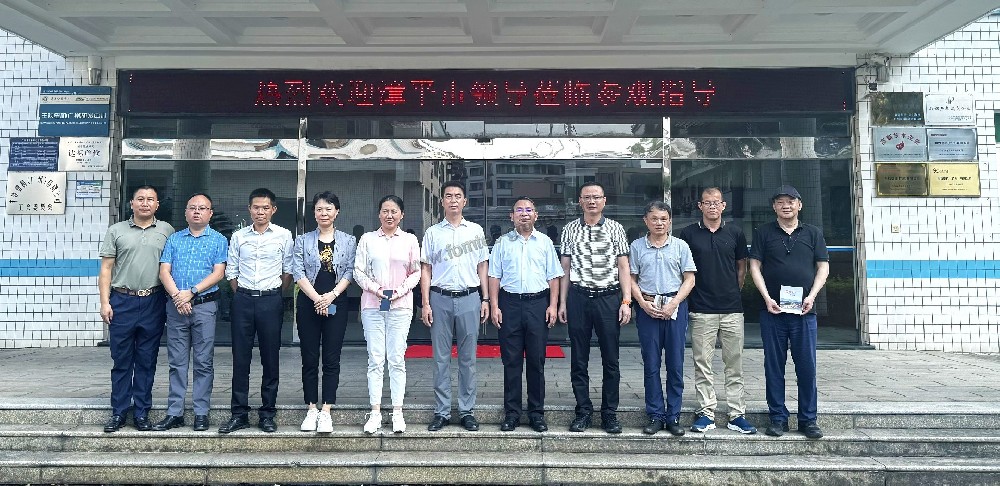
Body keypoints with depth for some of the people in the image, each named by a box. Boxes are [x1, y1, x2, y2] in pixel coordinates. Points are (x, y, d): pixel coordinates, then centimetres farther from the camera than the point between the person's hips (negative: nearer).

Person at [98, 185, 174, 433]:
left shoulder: (167, 230, 7)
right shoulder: (116, 231, 7)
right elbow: (106, 269, 5)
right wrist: (105, 302, -3)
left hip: (153, 303, 0)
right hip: (122, 301, 0)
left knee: (147, 362, 7)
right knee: (121, 361, 6)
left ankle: (142, 413, 16)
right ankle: (118, 412, 16)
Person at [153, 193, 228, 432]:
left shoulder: (219, 240, 5)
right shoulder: (174, 239, 12)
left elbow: (218, 273, -5)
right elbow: (164, 271, 3)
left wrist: (192, 292, -15)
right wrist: (177, 296, -12)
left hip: (205, 306, -2)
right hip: (176, 306, 3)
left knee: (203, 363, 2)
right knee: (177, 362, 7)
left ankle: (201, 413, 9)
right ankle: (174, 413, 13)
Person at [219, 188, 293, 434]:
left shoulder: (283, 235, 2)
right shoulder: (238, 236, 7)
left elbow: (289, 270, 7)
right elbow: (231, 271, 12)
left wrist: (276, 294, 7)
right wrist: (241, 295, 10)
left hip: (271, 300, -2)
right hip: (243, 300, 2)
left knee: (270, 358, 3)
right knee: (240, 358, 5)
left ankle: (267, 413, 13)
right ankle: (239, 413, 14)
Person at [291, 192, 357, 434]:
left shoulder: (348, 241, 6)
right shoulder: (303, 241, 7)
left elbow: (350, 272, 0)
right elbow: (298, 273, -1)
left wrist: (331, 295, -13)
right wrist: (317, 298, -12)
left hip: (336, 304, -1)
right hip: (308, 303, 1)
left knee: (332, 359, 0)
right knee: (309, 359, 5)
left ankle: (326, 412, 5)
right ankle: (311, 410, 14)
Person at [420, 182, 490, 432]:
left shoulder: (475, 230, 8)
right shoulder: (432, 232, 7)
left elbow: (482, 266, 11)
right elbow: (426, 269, 7)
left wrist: (485, 299, 5)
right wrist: (426, 303, -1)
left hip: (469, 298, 0)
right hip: (440, 299, 0)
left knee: (468, 358, 6)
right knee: (441, 358, 5)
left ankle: (467, 411, 15)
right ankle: (442, 412, 14)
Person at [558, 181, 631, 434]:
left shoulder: (615, 228, 5)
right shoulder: (570, 230, 7)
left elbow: (623, 266, 4)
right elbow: (565, 268, 9)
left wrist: (626, 301, -4)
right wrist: (562, 302, 4)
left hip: (609, 297, -1)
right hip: (578, 297, 1)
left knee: (611, 360, 5)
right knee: (579, 360, 7)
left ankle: (610, 413, 17)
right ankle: (583, 411, 18)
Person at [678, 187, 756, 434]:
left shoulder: (735, 233, 8)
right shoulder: (689, 233, 3)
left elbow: (741, 268, 16)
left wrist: (733, 292, 13)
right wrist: (693, 293, 5)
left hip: (732, 308, 2)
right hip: (701, 310, -1)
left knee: (734, 364, 6)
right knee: (702, 363, 3)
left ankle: (737, 414, 14)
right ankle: (706, 413, 12)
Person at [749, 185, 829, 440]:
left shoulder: (813, 233, 11)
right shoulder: (764, 232, 8)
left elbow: (823, 267, 9)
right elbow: (755, 266, 4)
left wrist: (811, 296, -6)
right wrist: (767, 298, -7)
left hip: (804, 311, 1)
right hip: (772, 310, 0)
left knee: (807, 366, 2)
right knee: (774, 366, 4)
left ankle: (808, 419, 14)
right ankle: (778, 418, 14)